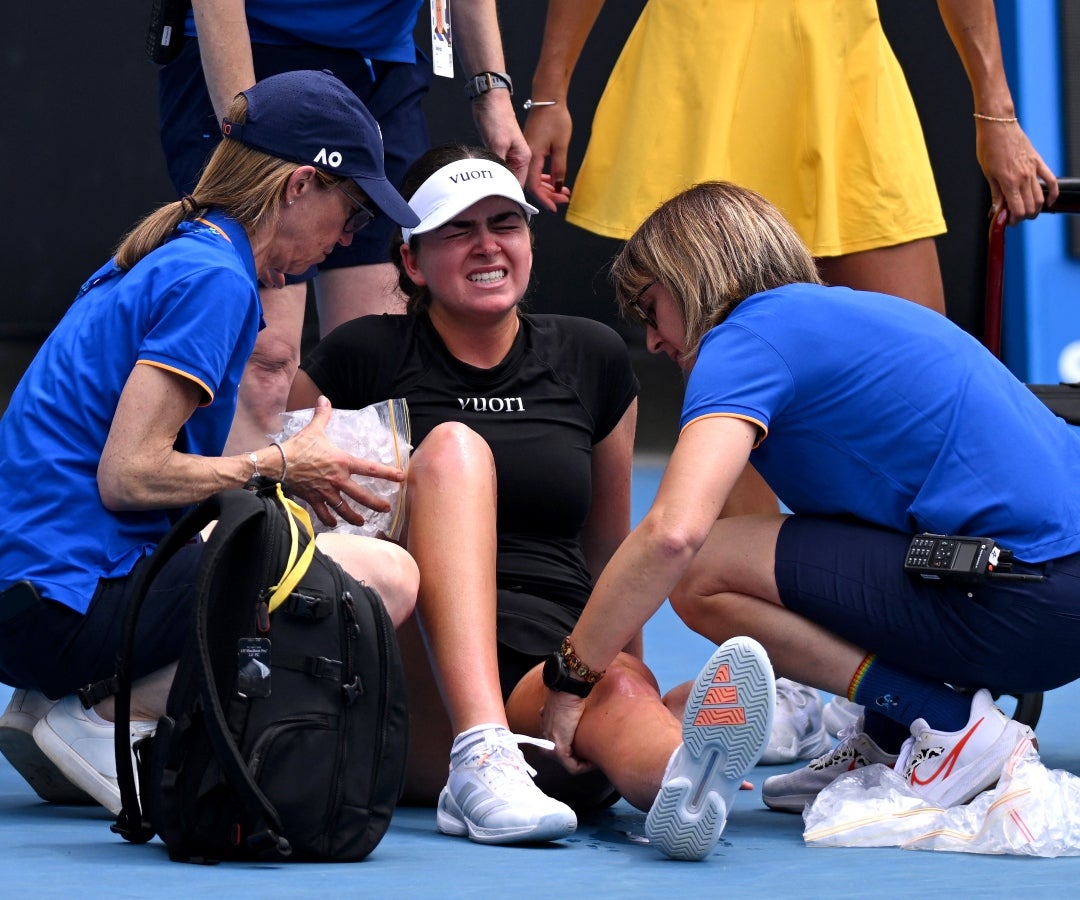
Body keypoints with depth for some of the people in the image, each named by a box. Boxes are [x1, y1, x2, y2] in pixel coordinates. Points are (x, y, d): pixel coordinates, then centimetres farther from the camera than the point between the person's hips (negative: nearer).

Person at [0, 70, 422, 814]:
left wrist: (274, 474, 12)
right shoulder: (214, 279, -11)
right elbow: (128, 476, -17)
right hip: (72, 598, -10)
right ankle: (109, 714, -12)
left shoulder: (166, 255, 18)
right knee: (388, 578, -18)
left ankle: (63, 711, 7)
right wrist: (277, 467, -4)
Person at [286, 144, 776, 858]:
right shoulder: (366, 357, 7)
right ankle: (480, 759, -46)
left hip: (555, 681, 2)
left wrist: (631, 684, 22)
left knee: (621, 687, -34)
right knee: (454, 445, -25)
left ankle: (688, 775, -74)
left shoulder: (592, 360, 16)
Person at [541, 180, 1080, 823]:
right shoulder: (847, 315, 25)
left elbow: (673, 532, -20)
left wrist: (569, 679, -10)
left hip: (1024, 606, -10)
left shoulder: (750, 336, -4)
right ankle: (891, 743, 14)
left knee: (702, 572, -7)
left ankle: (954, 727, -5)